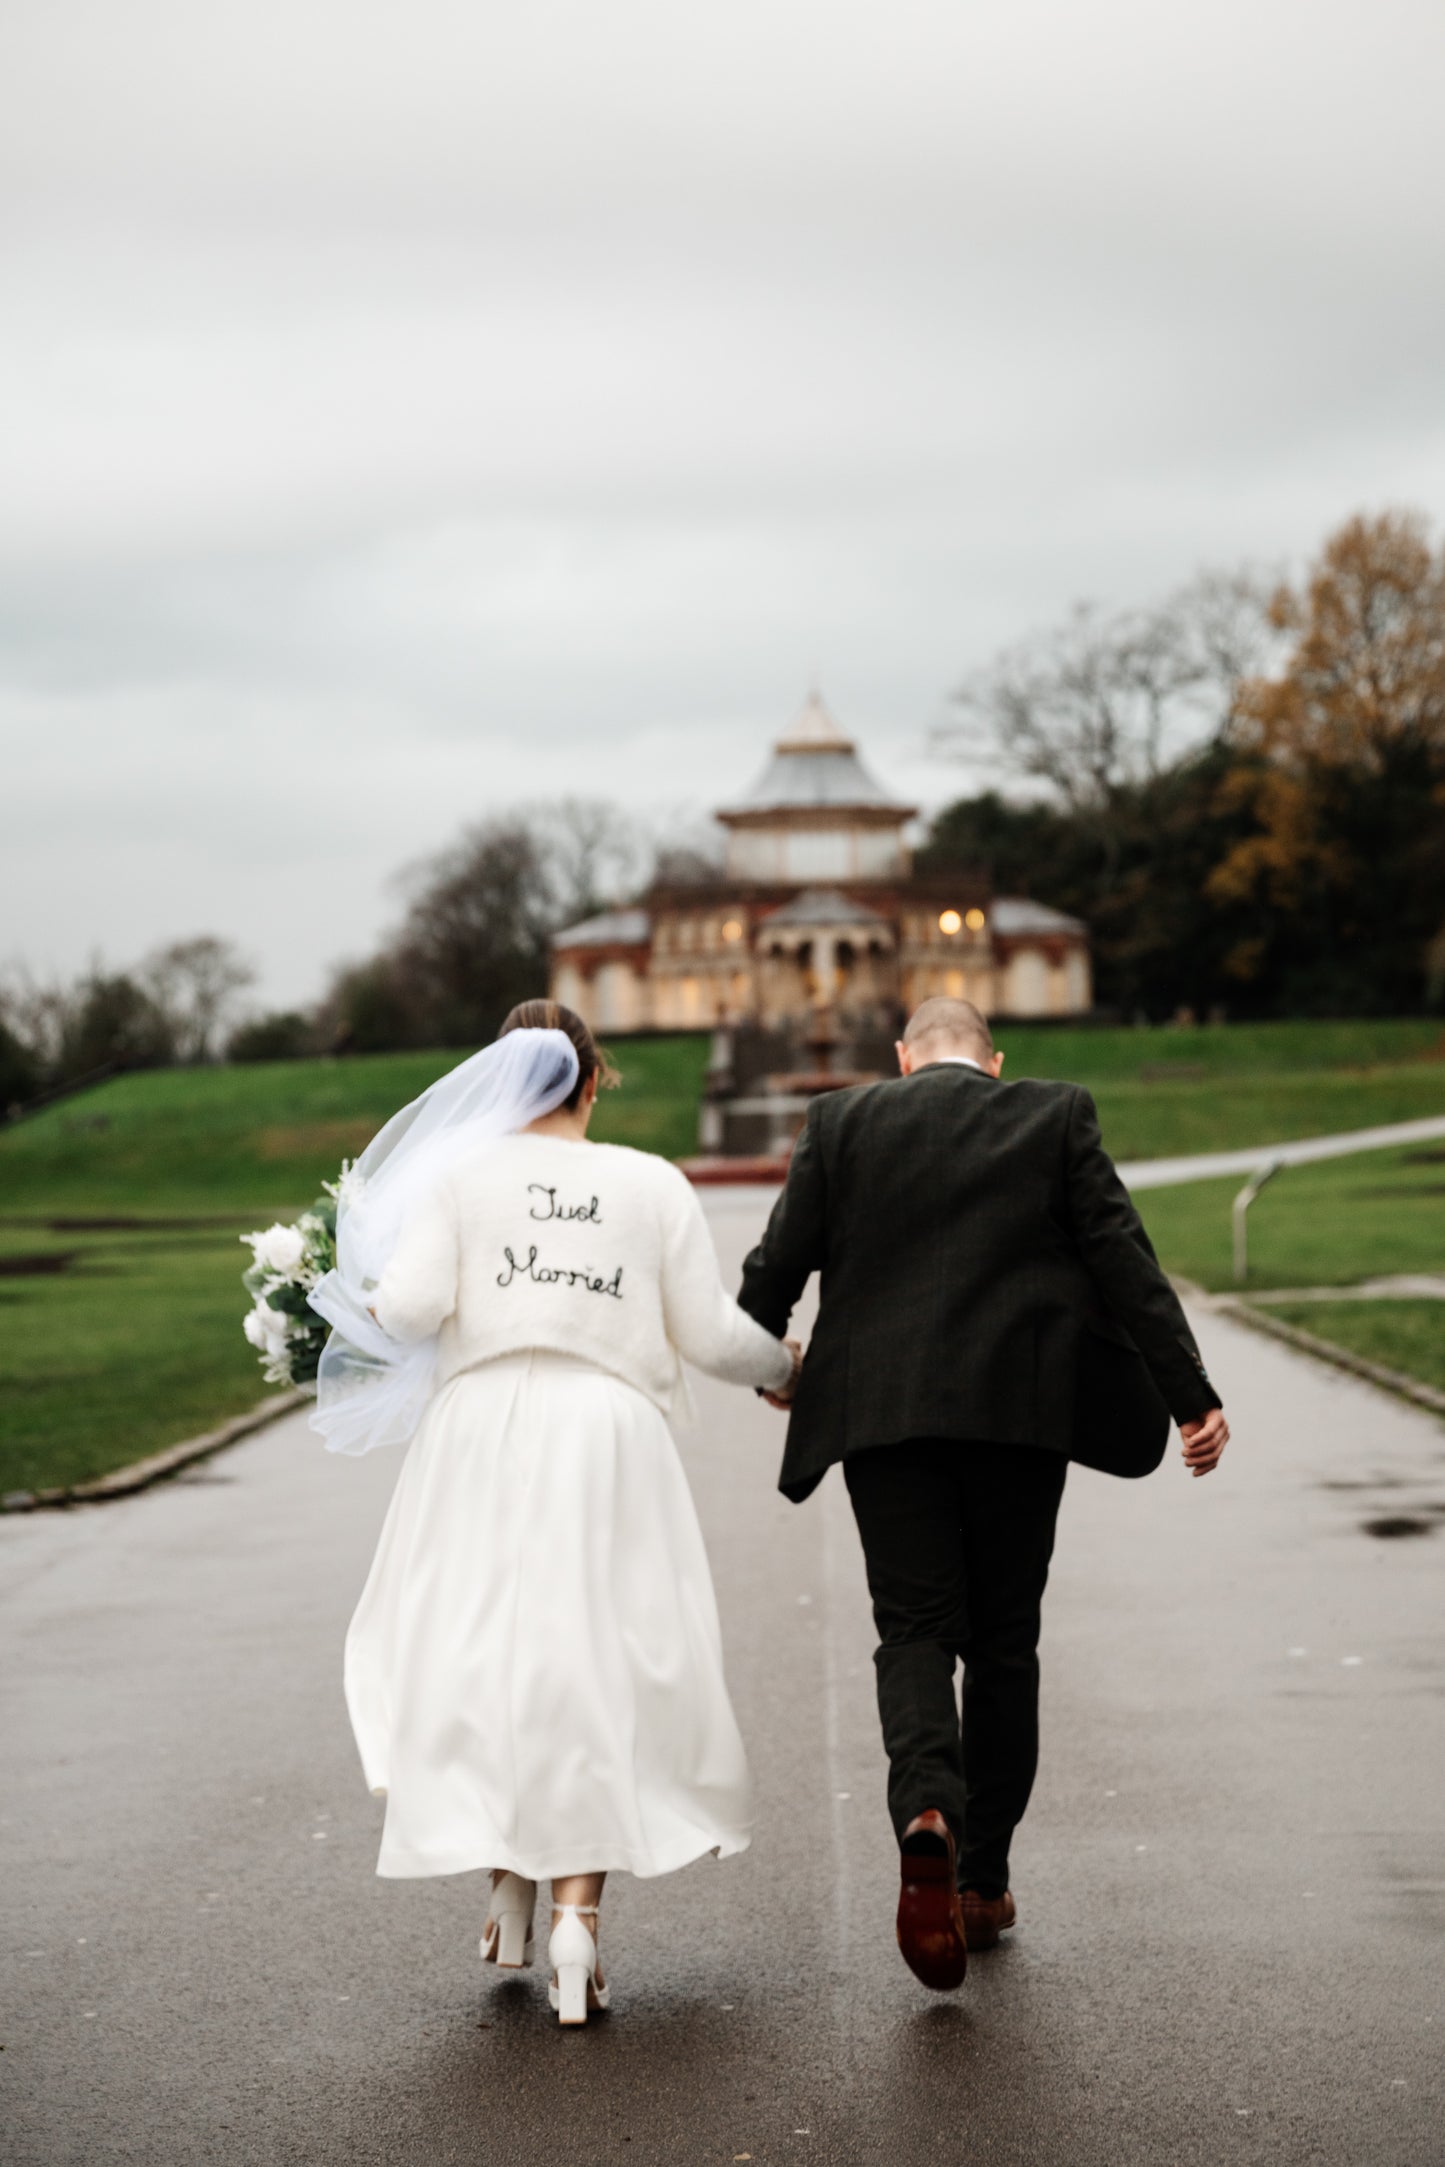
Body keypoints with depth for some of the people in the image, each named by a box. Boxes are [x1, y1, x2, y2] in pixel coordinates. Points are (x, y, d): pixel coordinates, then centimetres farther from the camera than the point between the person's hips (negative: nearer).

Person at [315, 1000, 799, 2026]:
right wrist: (784, 1363, 23)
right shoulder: (655, 1183, 6)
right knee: (597, 1671, 4)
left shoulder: (461, 1171, 3)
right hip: (611, 1441, 0)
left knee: (483, 1657, 13)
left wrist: (364, 1308, 12)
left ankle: (511, 1888, 17)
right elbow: (709, 1335, 4)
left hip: (486, 1432, 0)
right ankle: (579, 1909, -6)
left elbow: (414, 1307, -9)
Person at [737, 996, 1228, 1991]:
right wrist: (1191, 1396, -2)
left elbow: (779, 1260, 7)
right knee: (1003, 1641, 11)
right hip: (1020, 1412, 0)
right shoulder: (1056, 1115, 6)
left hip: (883, 1413, 0)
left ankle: (928, 1815, -27)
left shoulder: (842, 1120, 7)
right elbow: (1125, 1262, -1)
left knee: (915, 1631, 2)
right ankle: (984, 1880, 15)